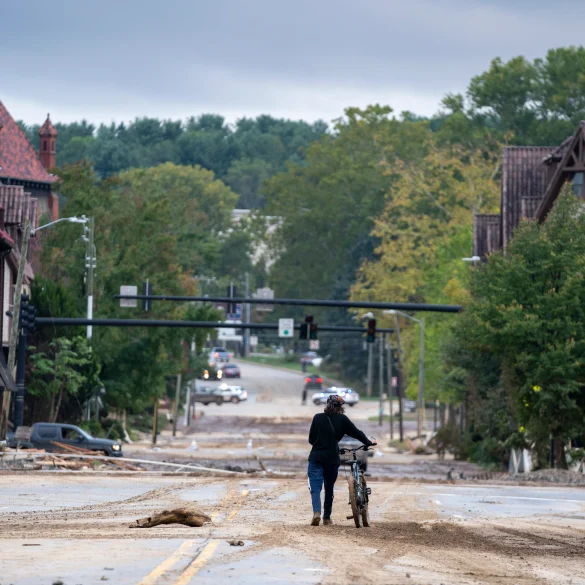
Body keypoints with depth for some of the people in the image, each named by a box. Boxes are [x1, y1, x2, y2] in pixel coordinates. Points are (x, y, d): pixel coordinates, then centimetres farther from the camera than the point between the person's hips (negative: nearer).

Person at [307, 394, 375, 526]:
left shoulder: (317, 418, 5)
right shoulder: (342, 419, 1)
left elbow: (311, 439, 12)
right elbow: (356, 433, 9)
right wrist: (369, 443, 26)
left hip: (316, 457, 0)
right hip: (332, 459, 0)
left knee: (315, 488, -4)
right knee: (329, 489, 16)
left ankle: (316, 512, -27)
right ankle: (327, 517, 22)